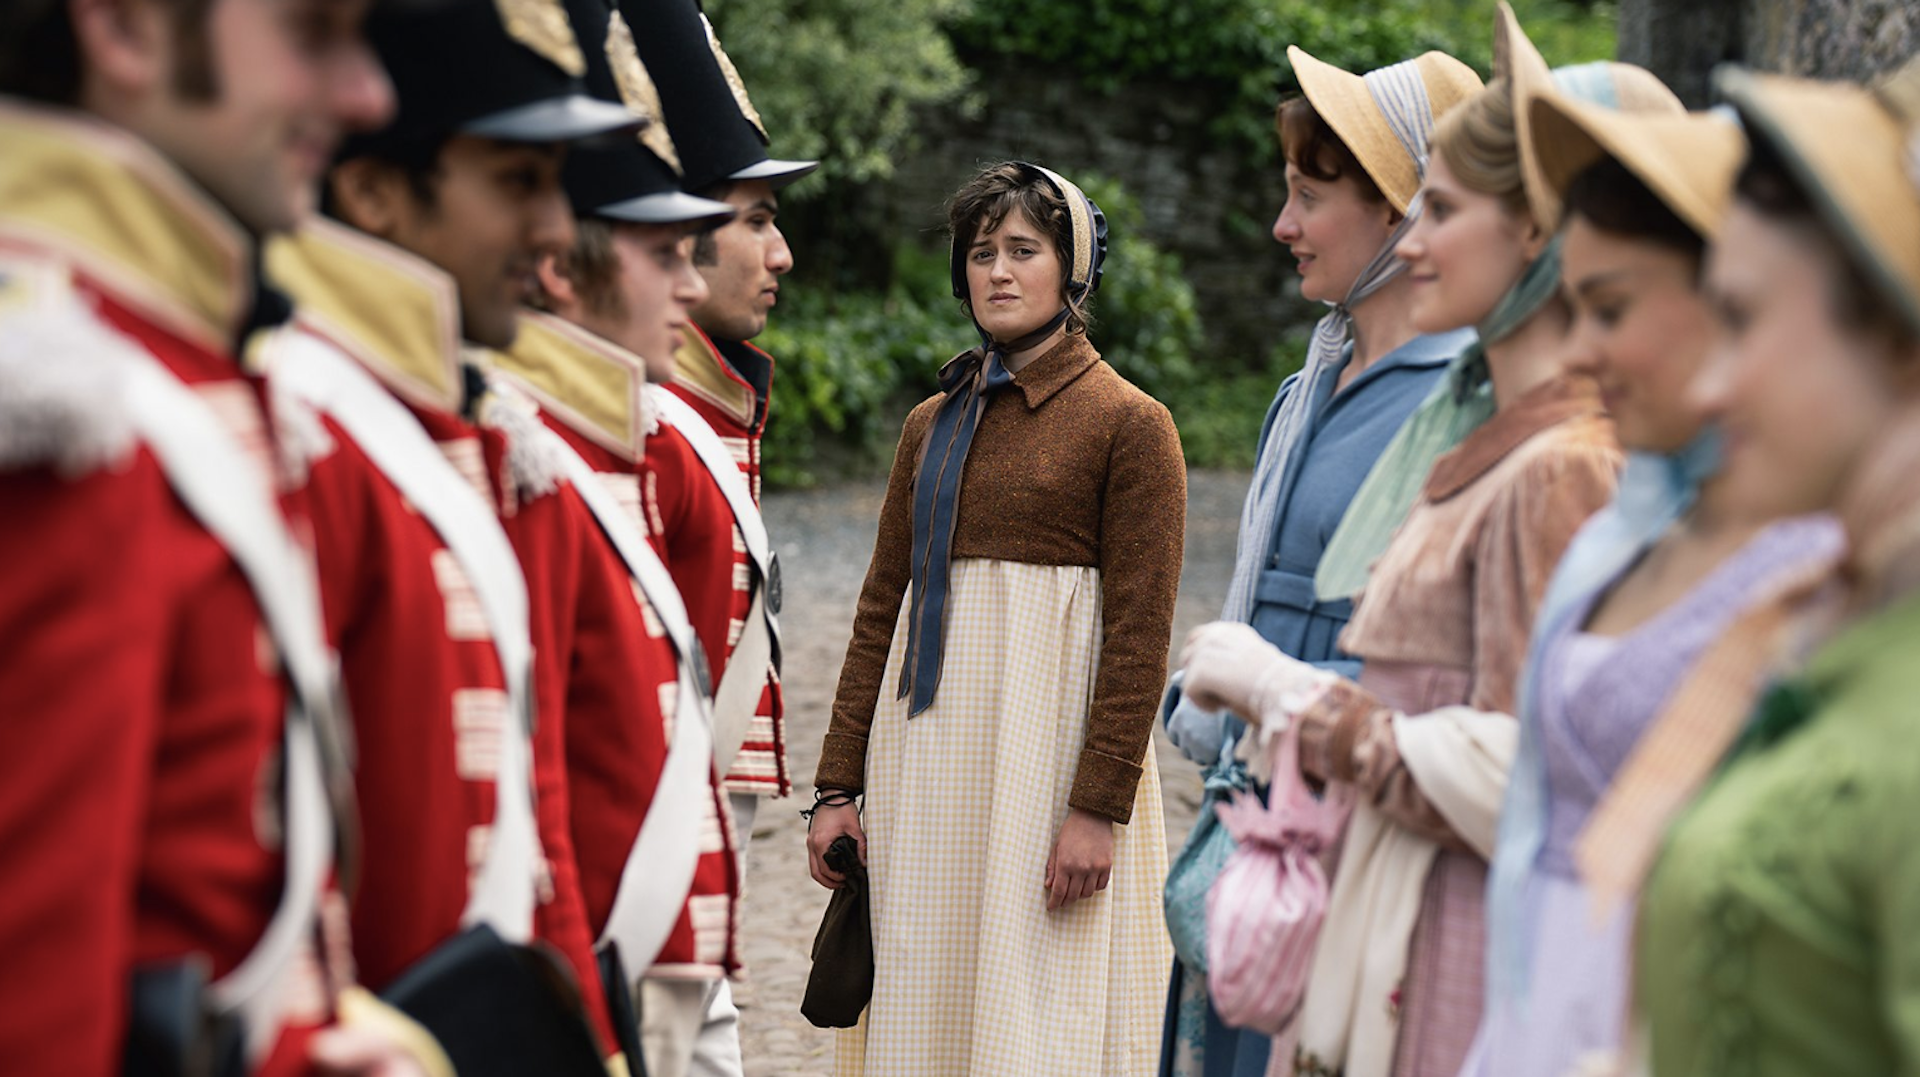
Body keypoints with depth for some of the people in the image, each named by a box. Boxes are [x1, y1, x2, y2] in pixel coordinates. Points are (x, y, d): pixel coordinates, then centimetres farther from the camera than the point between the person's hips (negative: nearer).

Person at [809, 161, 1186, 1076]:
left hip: (1050, 748, -5)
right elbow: (881, 611, 12)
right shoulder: (932, 425, 13)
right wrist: (838, 786, 7)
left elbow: (1139, 633, -8)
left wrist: (1099, 806, -14)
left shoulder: (1130, 424, -3)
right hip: (927, 753, 5)